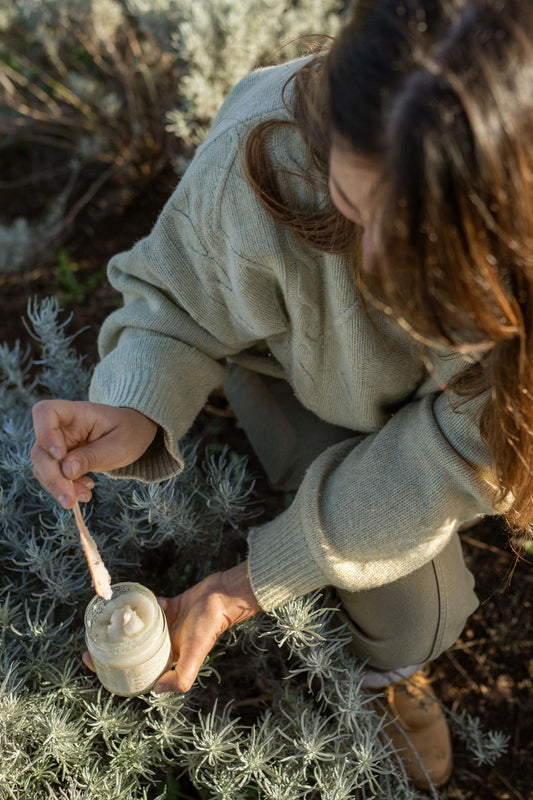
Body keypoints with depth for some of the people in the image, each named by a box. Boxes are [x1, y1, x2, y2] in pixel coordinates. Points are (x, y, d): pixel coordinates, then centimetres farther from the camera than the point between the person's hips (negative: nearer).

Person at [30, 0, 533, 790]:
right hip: (303, 371, -2)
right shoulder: (266, 152, -39)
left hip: (457, 392, 3)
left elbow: (455, 450, -31)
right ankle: (392, 667, 30)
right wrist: (137, 409, -43)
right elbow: (178, 297, -20)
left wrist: (249, 585, -31)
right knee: (417, 614, -10)